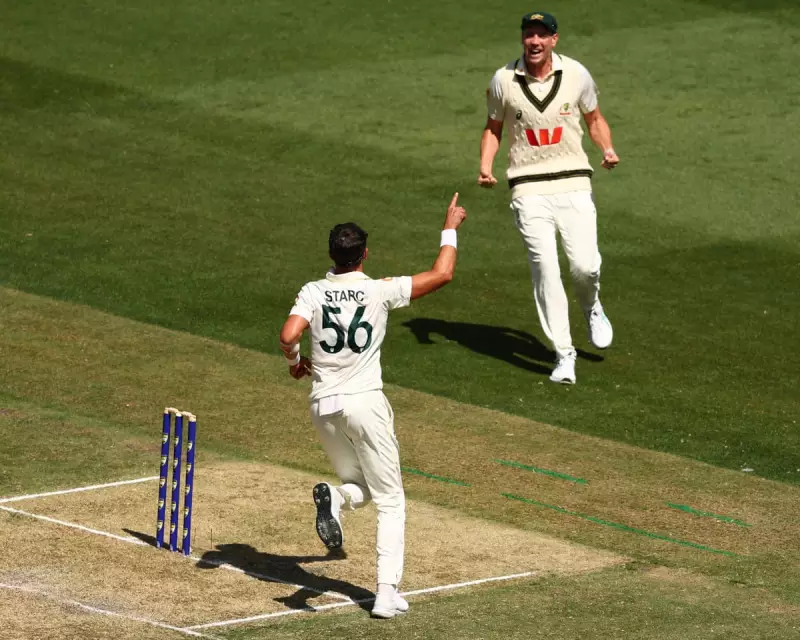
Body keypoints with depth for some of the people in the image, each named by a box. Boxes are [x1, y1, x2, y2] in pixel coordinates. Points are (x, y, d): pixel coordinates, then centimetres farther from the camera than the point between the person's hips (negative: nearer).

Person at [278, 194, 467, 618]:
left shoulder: (314, 292, -3)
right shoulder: (381, 291, -8)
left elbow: (288, 336, -17)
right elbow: (442, 274, -5)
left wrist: (295, 362, 5)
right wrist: (450, 229, 10)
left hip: (323, 407, 3)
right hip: (365, 404, -3)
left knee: (359, 486, 22)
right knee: (390, 501, 7)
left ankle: (334, 499, -16)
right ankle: (387, 593, -5)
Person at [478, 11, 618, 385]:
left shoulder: (576, 74, 0)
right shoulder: (504, 81, -1)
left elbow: (594, 119, 14)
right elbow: (493, 128, 13)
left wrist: (607, 148, -6)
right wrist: (485, 167, -3)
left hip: (574, 184, 0)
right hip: (529, 187, 0)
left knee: (585, 265, -10)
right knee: (545, 268, -10)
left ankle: (591, 309, 26)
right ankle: (563, 355, -3)